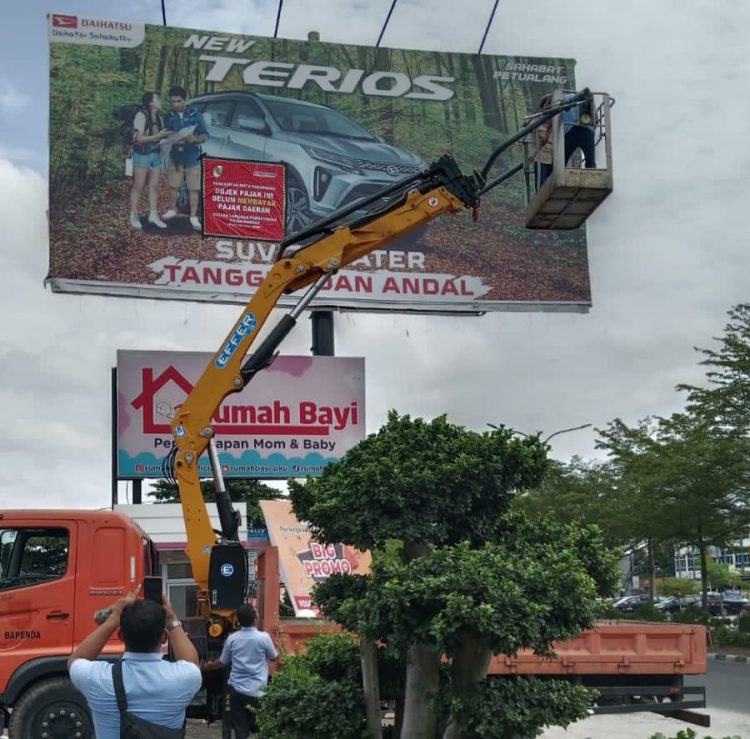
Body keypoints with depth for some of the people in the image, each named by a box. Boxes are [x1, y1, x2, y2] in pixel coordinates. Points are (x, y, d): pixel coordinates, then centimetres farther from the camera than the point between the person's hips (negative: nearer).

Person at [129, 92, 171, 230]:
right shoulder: (141, 116, -14)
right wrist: (158, 136, -21)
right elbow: (139, 138, -19)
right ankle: (134, 216, 5)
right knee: (138, 187, -2)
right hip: (142, 155, -7)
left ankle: (153, 215, 14)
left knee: (154, 186, 8)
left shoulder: (159, 118, 9)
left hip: (156, 155, 7)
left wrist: (169, 135, -1)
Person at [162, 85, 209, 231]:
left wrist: (195, 139, -25)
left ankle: (193, 217, 6)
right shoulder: (169, 117, 0)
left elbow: (205, 135, -5)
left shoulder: (195, 115, -6)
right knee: (174, 186, 13)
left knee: (194, 188, -1)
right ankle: (173, 209, 33)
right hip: (175, 157, 2)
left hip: (192, 158, -2)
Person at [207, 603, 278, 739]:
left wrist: (211, 665, 36)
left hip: (236, 690, 3)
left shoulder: (232, 638, 1)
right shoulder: (263, 637, -8)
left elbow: (223, 662, 14)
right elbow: (274, 658, 8)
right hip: (256, 691, -3)